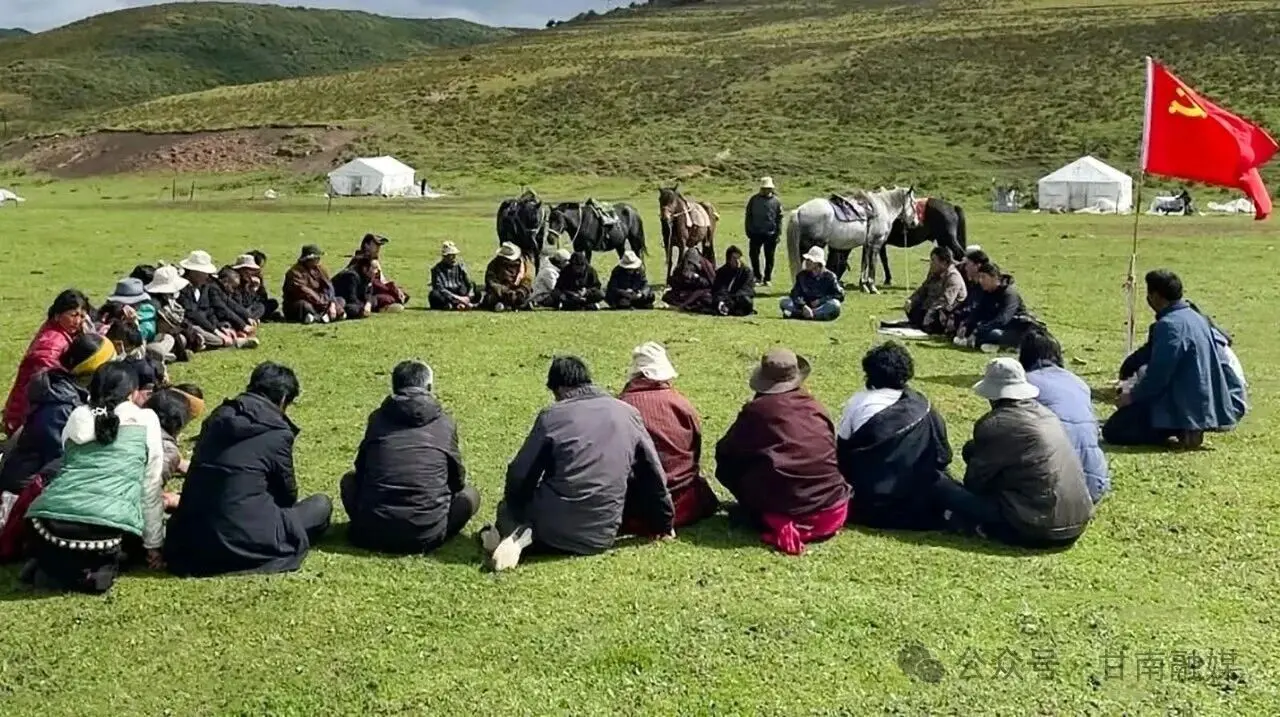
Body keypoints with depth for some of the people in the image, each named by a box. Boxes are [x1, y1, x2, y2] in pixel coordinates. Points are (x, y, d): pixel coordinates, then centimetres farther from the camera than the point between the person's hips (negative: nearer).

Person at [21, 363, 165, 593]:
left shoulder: (76, 418, 20)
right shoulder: (146, 421, 13)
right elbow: (151, 488, 16)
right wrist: (153, 546, 25)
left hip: (51, 522, 4)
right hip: (106, 527, -4)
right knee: (135, 540, 28)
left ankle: (52, 566, 7)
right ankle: (92, 571, 1)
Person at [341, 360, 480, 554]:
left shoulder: (377, 417, 11)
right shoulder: (445, 423, 7)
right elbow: (457, 480, 17)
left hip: (373, 532, 2)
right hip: (425, 535, -2)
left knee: (350, 480, 30)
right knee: (469, 494, 24)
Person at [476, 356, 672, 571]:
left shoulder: (551, 416, -5)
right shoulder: (628, 414, 5)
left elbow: (519, 475, -2)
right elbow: (653, 475, 9)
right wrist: (663, 525, 20)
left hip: (553, 530, -1)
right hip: (601, 538, 1)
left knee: (511, 503, 30)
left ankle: (518, 534, -8)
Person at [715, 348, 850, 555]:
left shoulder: (757, 409, -2)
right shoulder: (816, 407, 8)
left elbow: (724, 451, 9)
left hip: (784, 513, -4)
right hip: (832, 513, 4)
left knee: (727, 465, 12)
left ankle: (772, 521, 4)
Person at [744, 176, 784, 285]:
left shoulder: (776, 201, 1)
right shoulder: (754, 199, 2)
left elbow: (779, 218, 2)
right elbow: (748, 216, 6)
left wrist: (778, 233, -4)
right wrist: (748, 231, 1)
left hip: (771, 234, -1)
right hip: (756, 233, 1)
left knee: (769, 258, 6)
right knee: (754, 256, 2)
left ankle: (767, 278, 16)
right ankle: (758, 277, 16)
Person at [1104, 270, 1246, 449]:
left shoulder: (1169, 325, -19)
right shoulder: (1196, 317, 10)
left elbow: (1158, 375, -20)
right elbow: (1221, 363, 16)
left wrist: (1132, 396, -6)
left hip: (1184, 405, -10)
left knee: (1112, 431, -8)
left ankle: (1183, 429, -12)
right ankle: (1188, 427, 8)